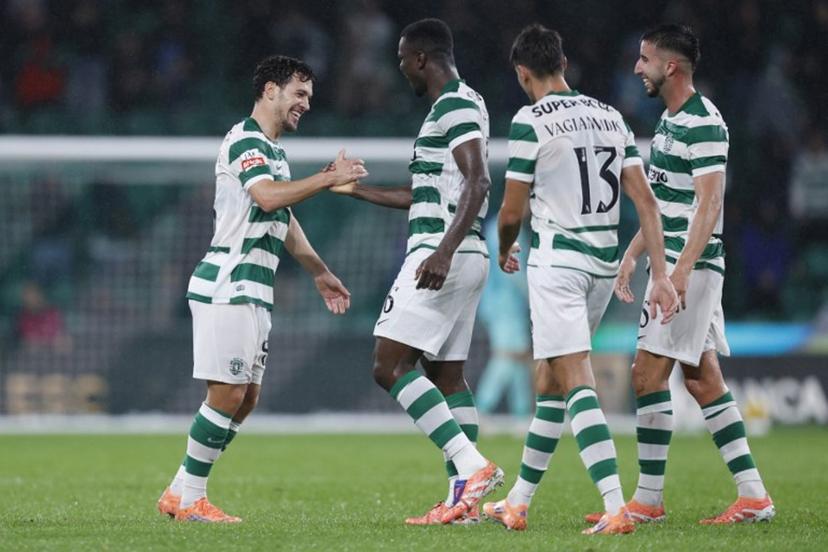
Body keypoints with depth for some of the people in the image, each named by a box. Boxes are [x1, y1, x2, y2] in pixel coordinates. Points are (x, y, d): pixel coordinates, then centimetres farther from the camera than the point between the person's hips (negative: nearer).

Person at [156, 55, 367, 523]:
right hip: (227, 287, -10)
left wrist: (320, 272, 35)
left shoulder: (273, 151, 20)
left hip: (253, 292, 10)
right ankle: (189, 498, -2)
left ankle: (182, 492, 13)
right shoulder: (245, 140, -11)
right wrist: (329, 179, -24)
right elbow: (267, 197, -28)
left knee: (246, 397, 8)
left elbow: (285, 222, 32)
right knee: (228, 394, -10)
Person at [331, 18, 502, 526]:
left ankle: (471, 464, -20)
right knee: (448, 376, 9)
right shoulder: (454, 106, 21)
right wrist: (356, 189, 36)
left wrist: (443, 250, -31)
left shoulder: (457, 105, -11)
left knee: (390, 365, -12)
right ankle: (464, 499, 6)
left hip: (444, 258, -10)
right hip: (463, 260, 10)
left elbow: (478, 183, -22)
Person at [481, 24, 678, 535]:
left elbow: (512, 212, -5)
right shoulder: (611, 117, 10)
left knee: (577, 383, -12)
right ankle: (518, 502, 26)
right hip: (605, 263, 7)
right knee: (549, 381, 18)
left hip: (557, 259, -7)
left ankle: (616, 508, -25)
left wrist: (504, 252, 17)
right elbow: (645, 200, 5)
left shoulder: (531, 122, -9)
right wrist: (661, 276, 3)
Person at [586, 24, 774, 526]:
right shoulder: (672, 120, 15)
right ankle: (754, 495, 8)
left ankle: (649, 500, -5)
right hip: (683, 266, 10)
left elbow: (708, 205, -21)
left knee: (649, 373, -9)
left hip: (692, 267, -10)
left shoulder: (703, 124, -15)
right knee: (702, 378, 8)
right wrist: (634, 254, 25)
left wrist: (681, 269, -27)